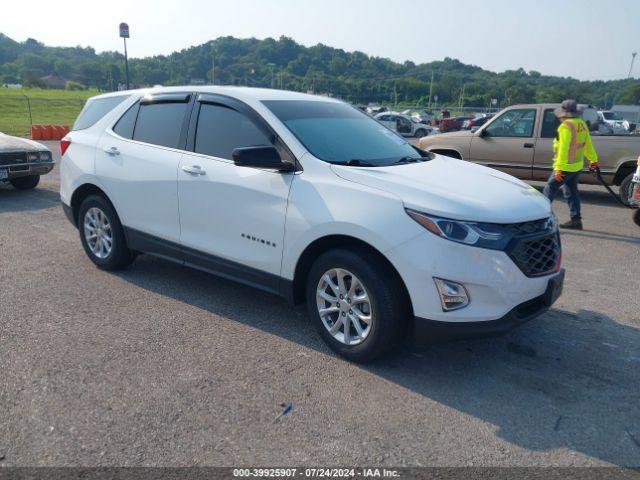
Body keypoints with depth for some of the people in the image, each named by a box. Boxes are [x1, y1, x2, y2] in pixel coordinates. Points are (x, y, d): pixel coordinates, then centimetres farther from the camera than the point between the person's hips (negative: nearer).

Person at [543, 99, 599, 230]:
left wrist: (558, 168, -24)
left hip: (566, 167, -9)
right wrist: (593, 159, 30)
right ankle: (576, 220, 16)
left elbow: (564, 149, -23)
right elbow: (588, 144, 18)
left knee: (549, 189, -2)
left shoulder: (566, 126, -17)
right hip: (577, 166, 9)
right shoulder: (582, 124, 11)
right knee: (571, 191, 14)